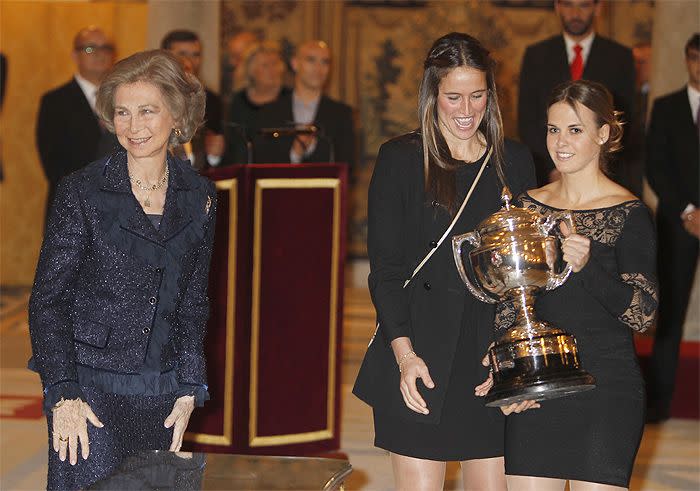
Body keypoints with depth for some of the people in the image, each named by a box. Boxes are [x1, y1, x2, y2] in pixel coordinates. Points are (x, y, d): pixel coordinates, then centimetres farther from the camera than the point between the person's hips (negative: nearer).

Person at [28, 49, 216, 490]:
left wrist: (188, 389, 7)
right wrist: (63, 394, -12)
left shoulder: (199, 198, 7)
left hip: (160, 393, 4)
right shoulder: (82, 192, -4)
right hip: (91, 389, -3)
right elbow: (48, 299, -4)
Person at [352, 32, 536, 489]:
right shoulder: (400, 159, 2)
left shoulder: (516, 162, 10)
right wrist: (404, 353, -12)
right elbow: (384, 267, -1)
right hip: (420, 356, -3)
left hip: (494, 356, 3)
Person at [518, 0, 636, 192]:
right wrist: (552, 169, -5)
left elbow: (624, 121, 6)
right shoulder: (535, 56, 11)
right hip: (547, 176, 1)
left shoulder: (620, 57, 8)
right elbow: (526, 122, 7)